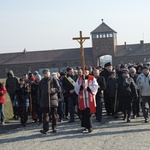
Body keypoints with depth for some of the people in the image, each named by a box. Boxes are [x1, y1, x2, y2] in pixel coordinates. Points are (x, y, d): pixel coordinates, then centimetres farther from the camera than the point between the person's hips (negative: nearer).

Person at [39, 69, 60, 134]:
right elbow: (39, 92, 14)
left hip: (53, 100, -1)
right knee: (45, 115, -7)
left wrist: (52, 90, -22)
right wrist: (40, 101, 9)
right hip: (44, 101, 1)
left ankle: (54, 128, 15)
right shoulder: (41, 82, 12)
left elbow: (58, 88, -4)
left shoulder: (54, 80, 3)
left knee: (54, 115, 5)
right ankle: (45, 129, -10)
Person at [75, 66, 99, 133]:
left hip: (90, 98, -2)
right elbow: (76, 87, 4)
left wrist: (88, 88, -13)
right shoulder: (79, 79, 12)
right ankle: (86, 126, 18)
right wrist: (82, 86, -13)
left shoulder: (92, 78, 5)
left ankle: (89, 127, -3)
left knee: (89, 113, -7)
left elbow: (95, 87, -3)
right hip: (82, 98, 2)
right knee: (84, 113, 5)